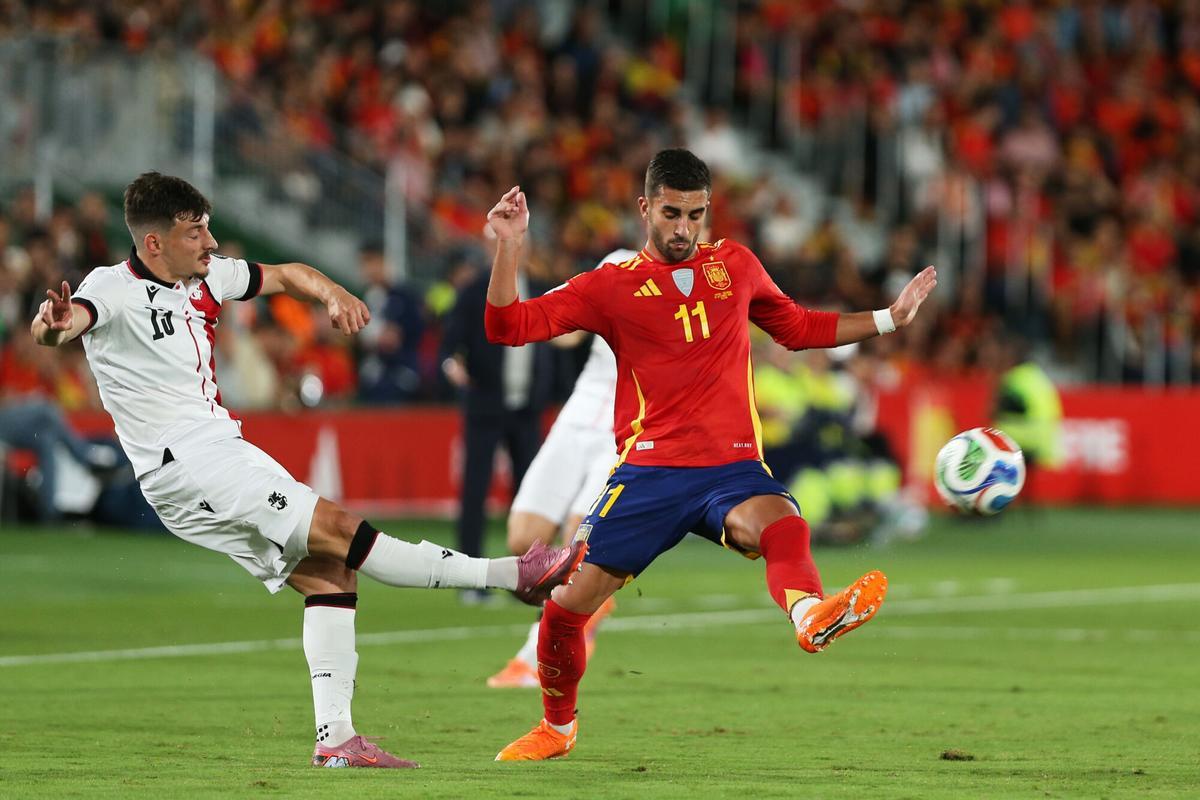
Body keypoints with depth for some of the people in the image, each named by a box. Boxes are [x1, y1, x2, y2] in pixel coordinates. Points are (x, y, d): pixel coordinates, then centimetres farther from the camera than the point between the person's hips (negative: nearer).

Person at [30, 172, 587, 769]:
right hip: (184, 466, -9)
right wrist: (55, 324, -56)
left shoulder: (205, 278, 11)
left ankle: (335, 736, 0)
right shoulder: (113, 289, -11)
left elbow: (285, 274, 22)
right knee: (336, 530, -15)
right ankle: (510, 575, -14)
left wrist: (333, 294, 1)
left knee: (328, 573, 0)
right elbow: (67, 322, -31)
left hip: (222, 457, 9)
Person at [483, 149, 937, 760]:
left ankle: (811, 615, -68)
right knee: (566, 605, -2)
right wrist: (508, 246, -11)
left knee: (782, 525, -35)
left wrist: (891, 318, 28)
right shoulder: (612, 284, 7)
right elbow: (509, 326, 1)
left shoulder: (735, 266, 15)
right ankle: (556, 728, 26)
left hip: (733, 468, 0)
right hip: (648, 473, 0)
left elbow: (797, 327, 31)